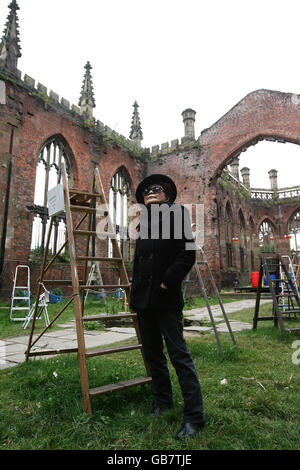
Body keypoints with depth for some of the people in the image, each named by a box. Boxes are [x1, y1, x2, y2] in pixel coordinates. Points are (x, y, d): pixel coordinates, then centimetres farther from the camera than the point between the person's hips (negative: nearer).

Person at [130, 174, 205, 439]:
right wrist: (134, 296, 15)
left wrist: (168, 282, -16)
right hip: (144, 299, 7)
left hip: (166, 299, -7)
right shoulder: (143, 224, 16)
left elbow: (188, 255, -12)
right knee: (153, 354, 16)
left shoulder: (176, 214, -3)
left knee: (179, 354, -3)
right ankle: (163, 402, 33)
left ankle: (194, 416, 10)